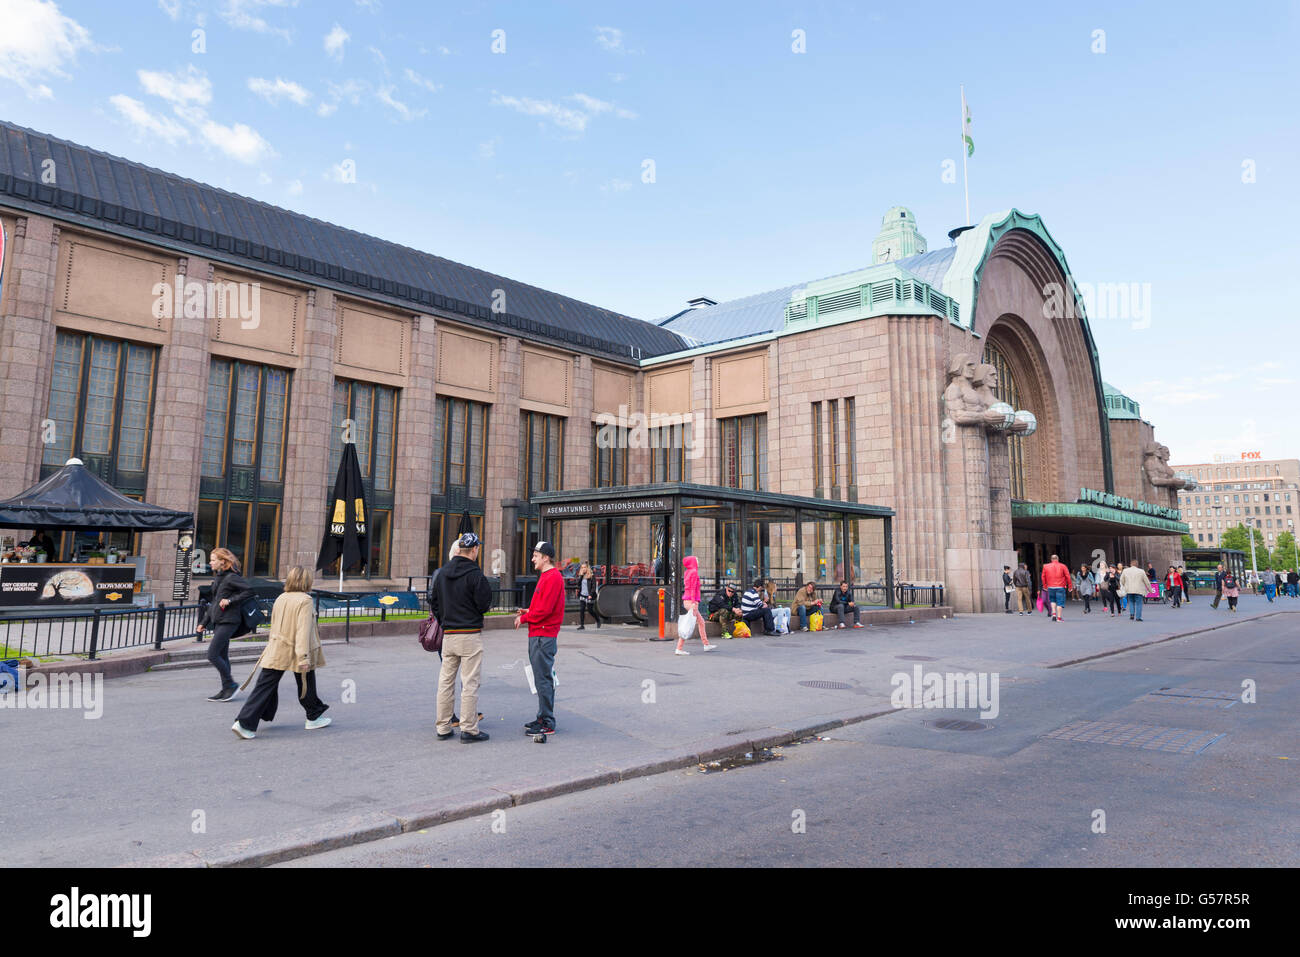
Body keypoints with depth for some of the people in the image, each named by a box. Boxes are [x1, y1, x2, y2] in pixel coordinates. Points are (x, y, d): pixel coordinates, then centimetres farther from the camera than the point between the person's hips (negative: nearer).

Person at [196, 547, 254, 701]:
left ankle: (231, 684, 2)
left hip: (228, 622, -9)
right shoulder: (218, 578, 15)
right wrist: (203, 622, 21)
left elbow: (249, 591, -19)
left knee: (212, 655, -11)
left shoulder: (231, 577, -12)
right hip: (218, 622, 9)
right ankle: (226, 690, 17)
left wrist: (230, 600, -20)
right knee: (222, 656, 10)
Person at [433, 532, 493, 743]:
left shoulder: (442, 572, 8)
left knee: (445, 681, 13)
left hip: (448, 635, 6)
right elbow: (484, 605, -13)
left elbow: (435, 603, 14)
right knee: (470, 684, 0)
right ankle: (469, 730, 4)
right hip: (470, 635, -6)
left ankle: (443, 727, 20)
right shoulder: (475, 574, -14)